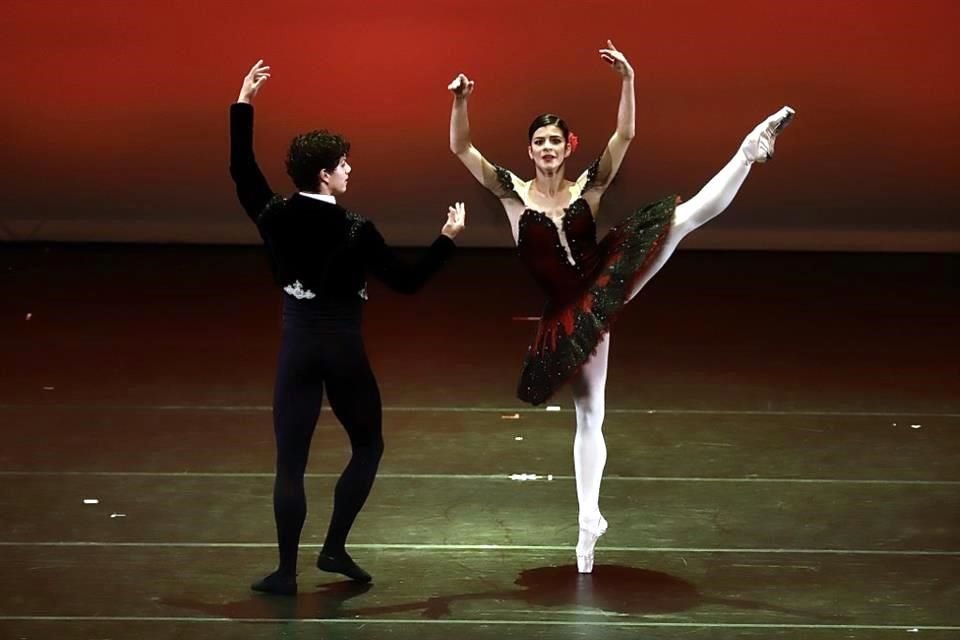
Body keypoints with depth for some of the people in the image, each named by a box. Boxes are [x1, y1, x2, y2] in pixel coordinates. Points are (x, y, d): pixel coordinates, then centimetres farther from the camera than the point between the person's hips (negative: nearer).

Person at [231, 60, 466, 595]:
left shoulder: (276, 217, -5)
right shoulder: (355, 231, -15)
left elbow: (241, 169, 10)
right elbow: (407, 281, -10)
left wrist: (245, 104, 13)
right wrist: (449, 239, -4)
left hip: (297, 346, 3)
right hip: (342, 348, -3)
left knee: (291, 462, 5)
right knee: (368, 447, 19)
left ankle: (287, 572, 6)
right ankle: (335, 548, 13)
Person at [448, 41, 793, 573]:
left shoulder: (588, 187, 0)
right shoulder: (512, 192, -1)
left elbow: (624, 134, -9)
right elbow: (461, 149, -10)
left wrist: (628, 79, -22)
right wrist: (459, 103, -26)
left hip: (604, 287, 1)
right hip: (569, 314, -1)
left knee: (686, 216, -14)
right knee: (588, 415, 5)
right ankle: (589, 519, 14)